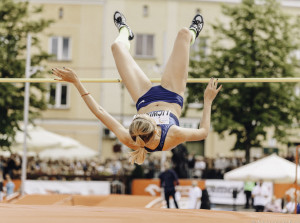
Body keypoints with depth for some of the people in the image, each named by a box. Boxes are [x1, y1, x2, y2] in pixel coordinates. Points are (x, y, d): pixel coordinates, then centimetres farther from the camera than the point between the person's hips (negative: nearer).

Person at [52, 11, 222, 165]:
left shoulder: (130, 141, -40)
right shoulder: (173, 137, -44)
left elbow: (99, 112, -31)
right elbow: (203, 132, -25)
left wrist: (76, 82, -29)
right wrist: (208, 101, -18)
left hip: (145, 100, 1)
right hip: (172, 97, -1)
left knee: (117, 46, 7)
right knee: (184, 33, 0)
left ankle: (125, 31, 51)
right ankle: (193, 34, 44)